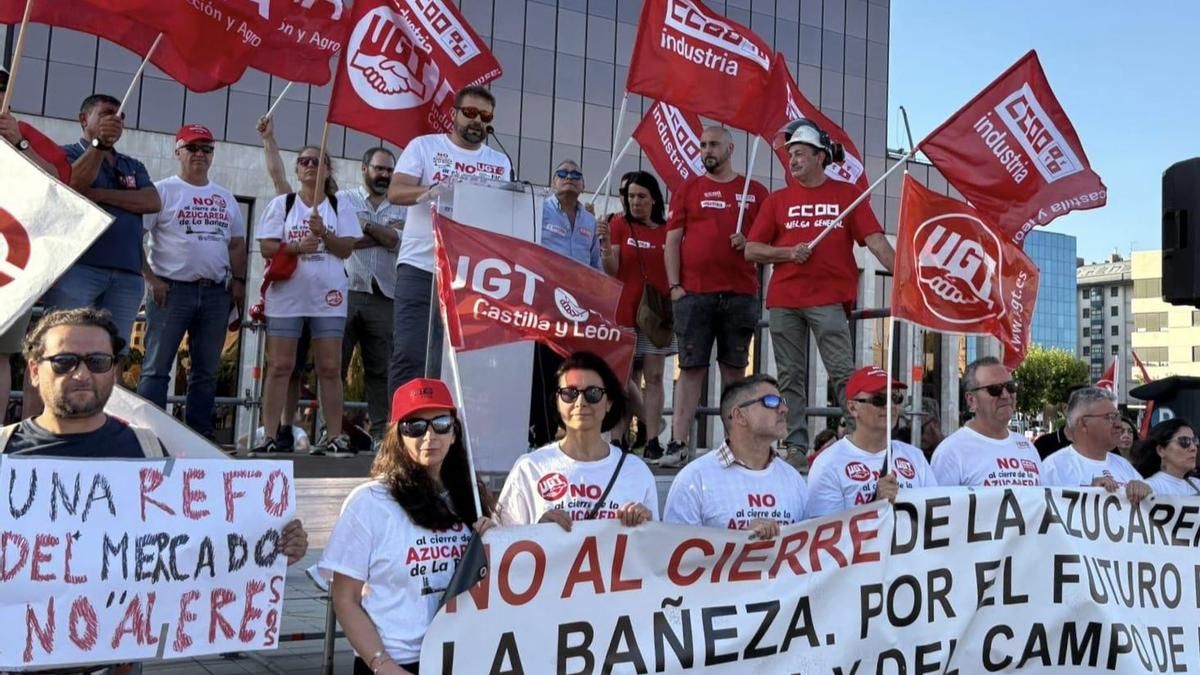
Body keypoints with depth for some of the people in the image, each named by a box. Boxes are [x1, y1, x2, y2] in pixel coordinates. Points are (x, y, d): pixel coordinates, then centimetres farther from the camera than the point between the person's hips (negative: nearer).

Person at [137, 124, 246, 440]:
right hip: (171, 290, -5)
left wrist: (238, 280, 7)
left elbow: (237, 243, 20)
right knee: (157, 367, -5)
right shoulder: (163, 190, 1)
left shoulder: (225, 197, 16)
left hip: (216, 293, 5)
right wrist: (151, 278, -12)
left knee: (206, 371, 8)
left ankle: (199, 434, 15)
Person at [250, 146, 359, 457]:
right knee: (279, 367, -1)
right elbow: (266, 246, 1)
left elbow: (346, 249, 3)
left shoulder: (340, 207, 10)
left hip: (328, 295, 0)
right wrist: (296, 247, -15)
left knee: (330, 368, 0)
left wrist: (323, 233, -14)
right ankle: (268, 436, 2)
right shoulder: (281, 204, 9)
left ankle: (334, 437, 4)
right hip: (287, 293, 0)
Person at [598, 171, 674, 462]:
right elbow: (611, 269, -5)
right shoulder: (619, 225, 2)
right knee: (624, 378, 2)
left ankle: (652, 443, 0)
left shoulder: (668, 230, 7)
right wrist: (606, 243, -22)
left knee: (654, 376, -2)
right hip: (624, 312, -1)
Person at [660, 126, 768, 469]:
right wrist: (674, 286, -3)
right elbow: (672, 241, 6)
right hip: (694, 293, 0)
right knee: (691, 368, -2)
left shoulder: (755, 192, 11)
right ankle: (678, 444, -2)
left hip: (740, 295, 1)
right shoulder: (688, 190, 10)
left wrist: (751, 243, -8)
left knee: (734, 369, 5)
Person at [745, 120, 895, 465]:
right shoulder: (778, 199, 12)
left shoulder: (847, 194, 7)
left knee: (843, 372, -7)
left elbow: (875, 239, -1)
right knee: (791, 377, 5)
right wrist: (788, 252, -7)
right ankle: (795, 445, 11)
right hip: (783, 300, 3)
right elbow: (751, 250, 9)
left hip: (828, 299, -2)